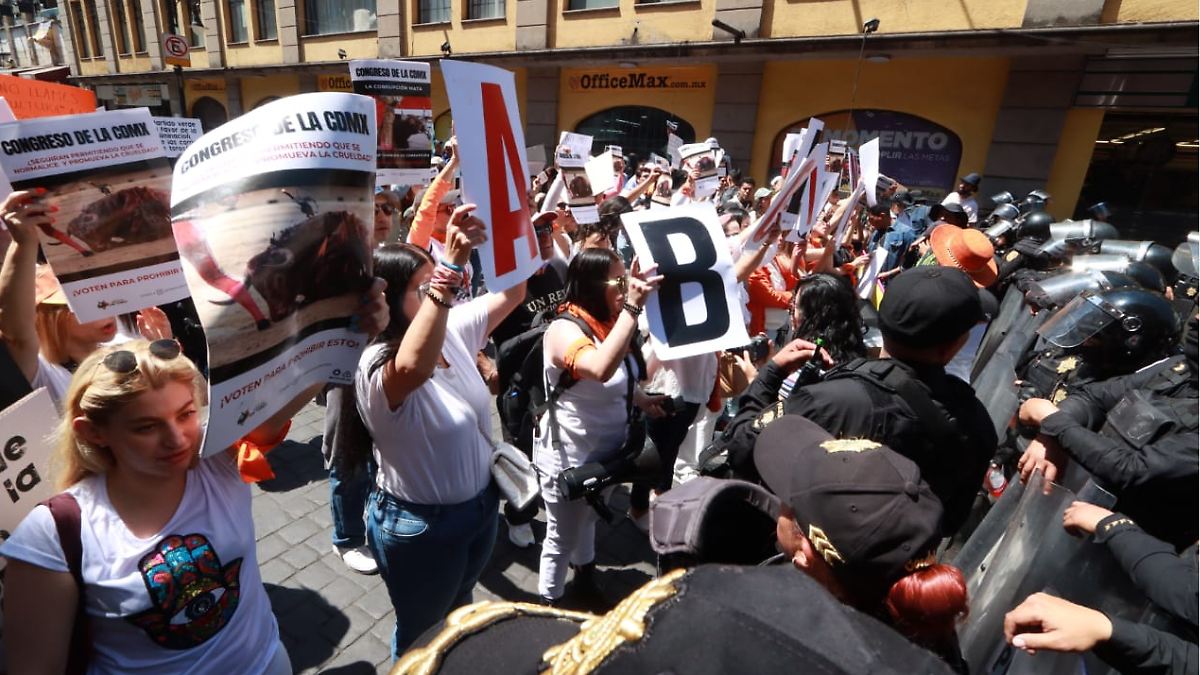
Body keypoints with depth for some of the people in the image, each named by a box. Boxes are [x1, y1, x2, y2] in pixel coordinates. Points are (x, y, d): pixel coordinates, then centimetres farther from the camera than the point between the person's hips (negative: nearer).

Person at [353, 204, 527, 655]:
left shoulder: (453, 329, -8)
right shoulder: (377, 366, -30)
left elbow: (513, 291, -3)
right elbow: (415, 365, -55)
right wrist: (452, 264, -59)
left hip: (480, 505, 7)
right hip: (420, 525, -7)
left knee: (460, 614, 33)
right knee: (424, 636, 23)